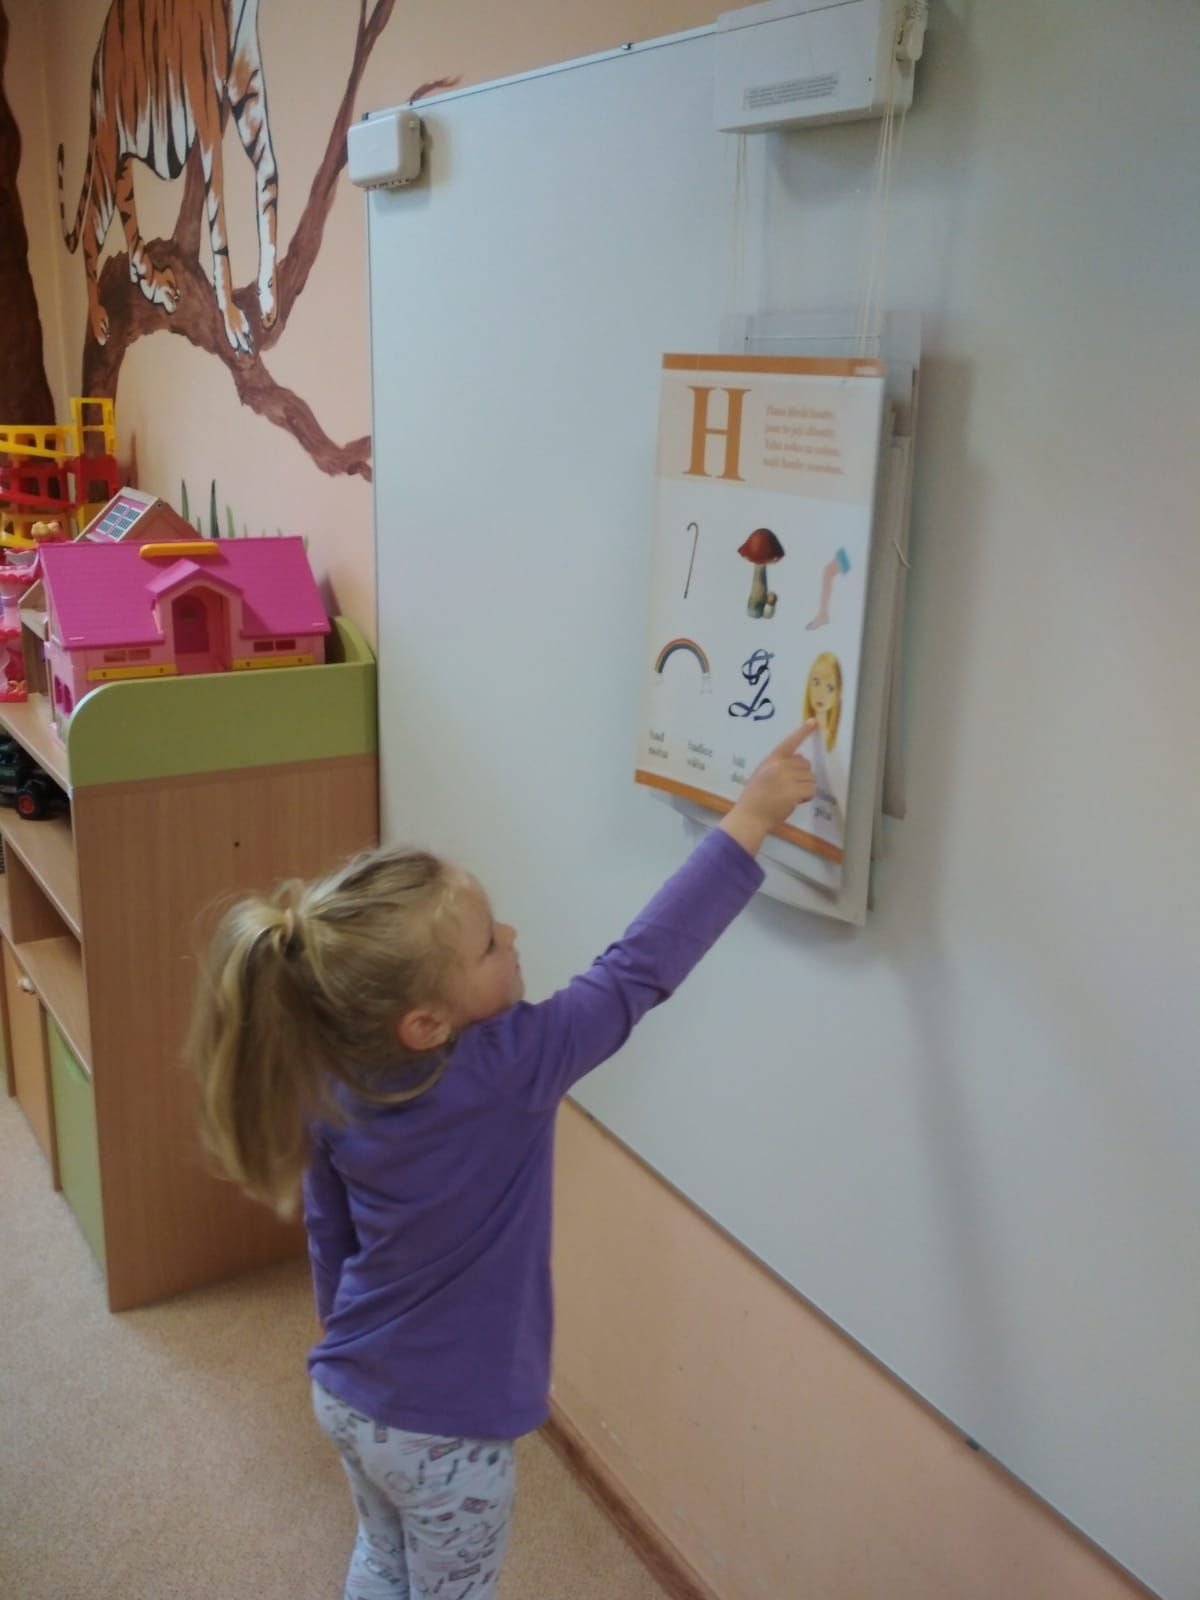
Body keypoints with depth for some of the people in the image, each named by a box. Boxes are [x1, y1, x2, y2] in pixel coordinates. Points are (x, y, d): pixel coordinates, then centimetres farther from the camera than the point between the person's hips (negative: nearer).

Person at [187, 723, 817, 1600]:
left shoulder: (336, 1085, -13)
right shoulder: (508, 1071, -32)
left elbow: (329, 1234, 1)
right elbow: (639, 970, -28)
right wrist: (750, 819, -24)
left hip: (347, 1395, 5)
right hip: (444, 1429, -5)